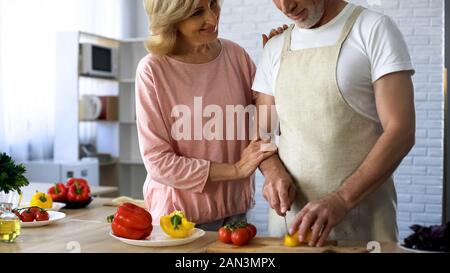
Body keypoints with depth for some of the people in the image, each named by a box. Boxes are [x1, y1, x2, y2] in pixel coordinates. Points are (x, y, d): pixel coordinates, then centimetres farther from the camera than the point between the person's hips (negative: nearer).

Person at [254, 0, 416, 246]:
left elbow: (401, 132, -13)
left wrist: (342, 199, -22)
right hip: (290, 211, 4)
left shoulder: (374, 29, -6)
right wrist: (273, 171, -10)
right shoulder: (275, 48, 10)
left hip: (360, 214, -4)